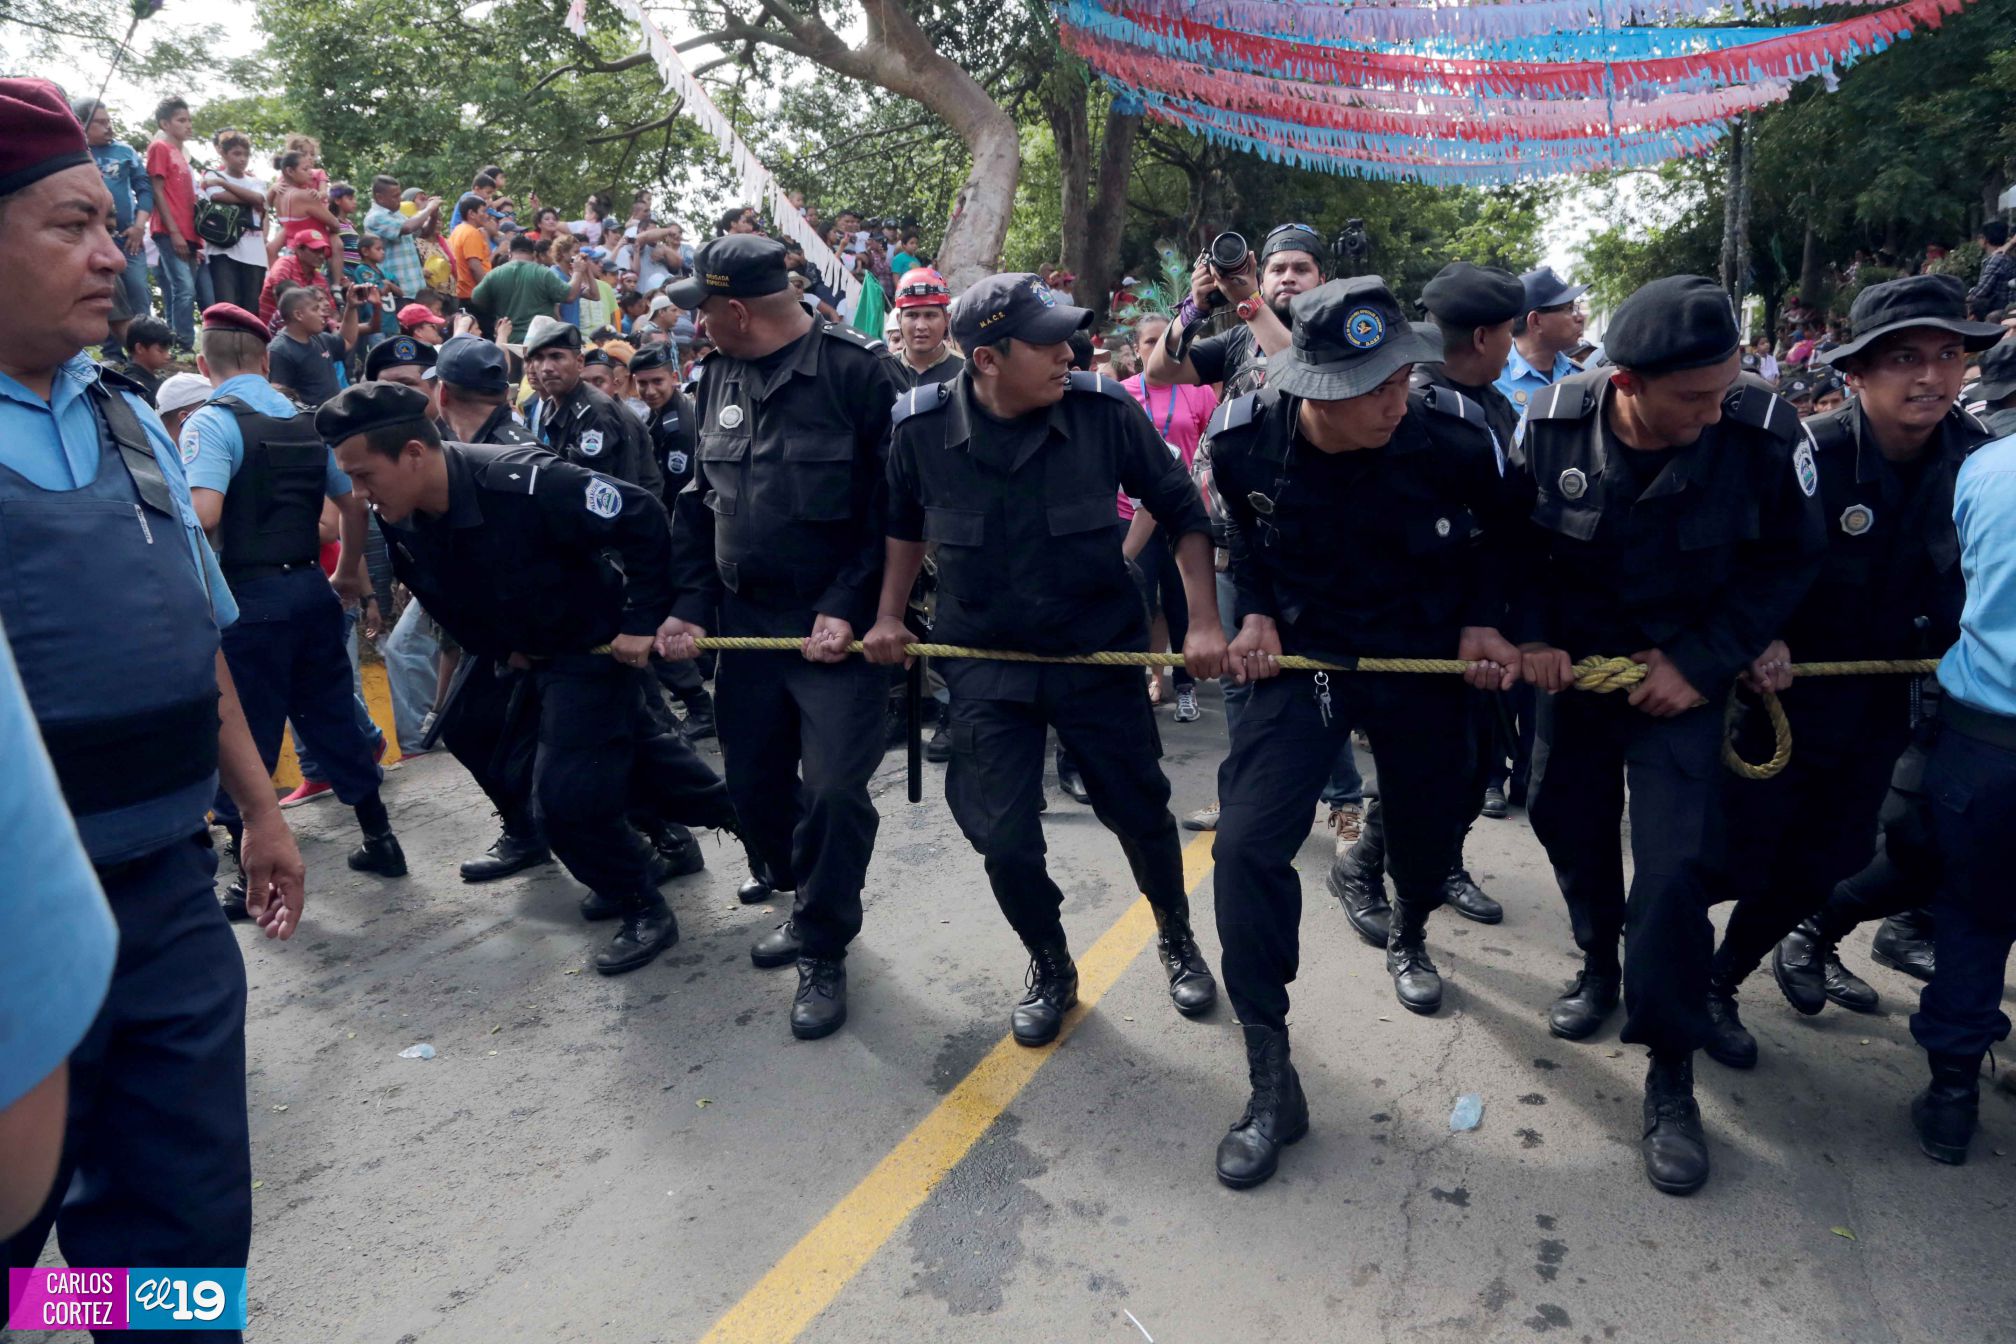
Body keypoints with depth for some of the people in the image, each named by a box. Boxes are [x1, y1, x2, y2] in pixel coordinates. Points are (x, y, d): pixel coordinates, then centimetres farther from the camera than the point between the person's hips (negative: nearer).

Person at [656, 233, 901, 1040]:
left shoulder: (857, 370, -12)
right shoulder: (716, 379, 8)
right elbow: (698, 505, 13)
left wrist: (849, 610, -18)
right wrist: (691, 607, 3)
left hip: (836, 624, -6)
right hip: (744, 618, 7)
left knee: (833, 787, -10)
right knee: (753, 777, 12)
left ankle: (823, 951, 11)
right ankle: (801, 900, 40)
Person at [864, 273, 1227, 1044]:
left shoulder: (1104, 411, -16)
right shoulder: (920, 426, -12)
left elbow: (1182, 511, -4)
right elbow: (904, 522, 9)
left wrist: (1204, 622, -10)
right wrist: (889, 615, 3)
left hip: (1099, 651, 0)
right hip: (984, 662, 1)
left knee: (1140, 812, 12)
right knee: (1003, 838, 1)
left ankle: (1178, 940, 42)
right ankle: (1051, 971, 30)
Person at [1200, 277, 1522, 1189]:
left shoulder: (1453, 442, -18)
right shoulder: (1248, 440, -17)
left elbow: (1494, 538, 5)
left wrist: (1481, 622, -6)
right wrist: (1256, 614, -5)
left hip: (1422, 663, 1)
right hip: (1302, 656, -1)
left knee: (1429, 827, 17)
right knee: (1248, 839, -18)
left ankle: (1409, 939, 58)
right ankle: (1272, 1084, -6)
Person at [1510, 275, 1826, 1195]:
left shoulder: (1762, 432, -22)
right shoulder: (1553, 420, -18)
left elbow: (1788, 559, -10)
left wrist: (1702, 662, -16)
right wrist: (1531, 634, -12)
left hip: (1682, 673, -2)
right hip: (1571, 662, 3)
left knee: (1675, 863, -10)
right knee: (1567, 819, 16)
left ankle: (1671, 1077, 7)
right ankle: (1599, 967, 46)